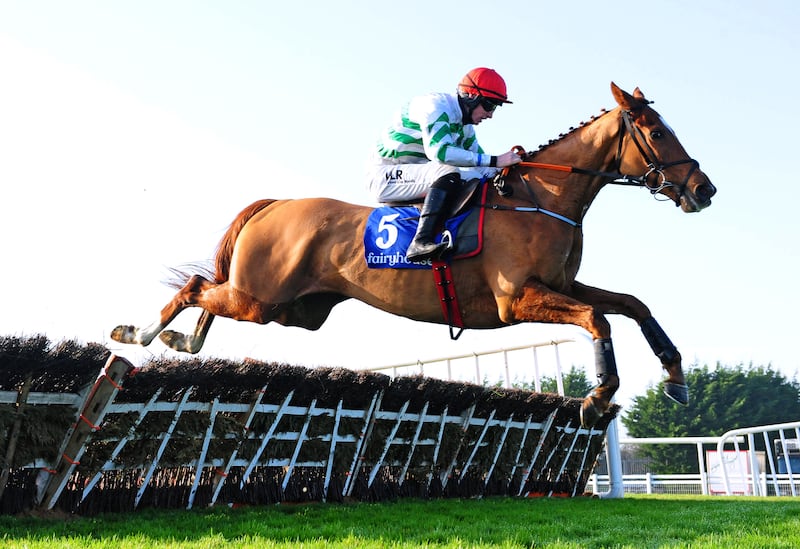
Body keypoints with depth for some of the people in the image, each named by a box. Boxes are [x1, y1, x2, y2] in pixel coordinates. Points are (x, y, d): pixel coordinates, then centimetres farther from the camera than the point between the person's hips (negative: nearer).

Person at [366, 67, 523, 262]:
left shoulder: (465, 125, 11)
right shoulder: (435, 105, -17)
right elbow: (439, 151, -32)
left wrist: (506, 165, -7)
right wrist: (494, 161, -32)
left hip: (417, 177, 9)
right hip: (385, 175, -9)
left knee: (485, 174, -3)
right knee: (448, 174, -34)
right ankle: (420, 242, -43)